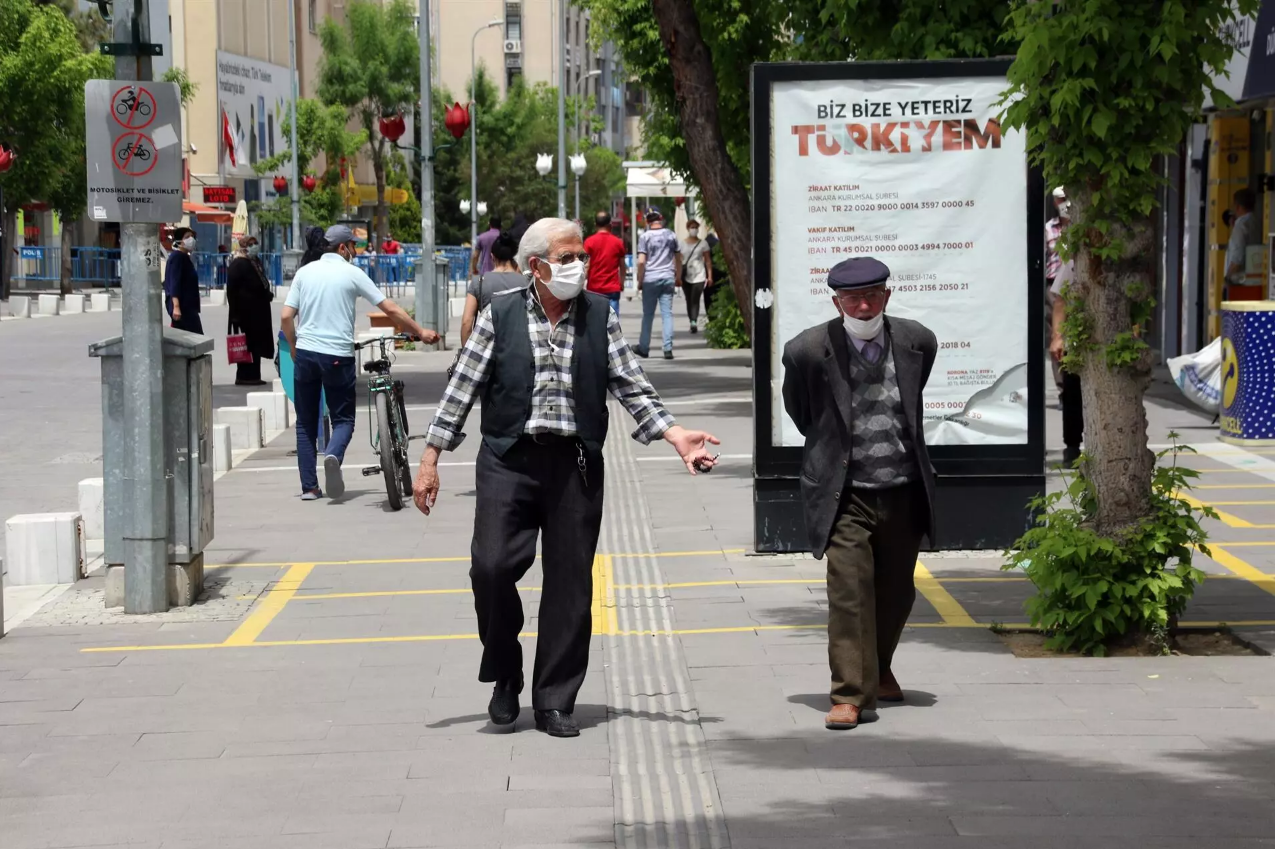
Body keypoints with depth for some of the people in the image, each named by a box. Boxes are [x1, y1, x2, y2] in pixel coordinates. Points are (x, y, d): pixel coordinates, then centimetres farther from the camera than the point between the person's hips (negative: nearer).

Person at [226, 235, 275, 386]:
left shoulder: (254, 262, 16)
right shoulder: (238, 264, -11)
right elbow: (231, 290, -15)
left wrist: (268, 294, 10)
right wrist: (235, 313, -19)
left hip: (257, 311, 9)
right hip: (246, 312, -9)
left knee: (256, 344, 10)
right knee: (248, 344, -6)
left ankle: (253, 376, 15)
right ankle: (245, 376, -1)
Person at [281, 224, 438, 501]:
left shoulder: (305, 273, 7)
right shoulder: (352, 274, -1)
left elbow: (286, 317, 4)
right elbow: (390, 309, -2)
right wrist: (420, 332, 7)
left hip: (305, 353, 3)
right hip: (337, 355, -3)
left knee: (306, 423, 12)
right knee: (343, 418, 8)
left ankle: (309, 487, 9)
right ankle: (334, 456, -24)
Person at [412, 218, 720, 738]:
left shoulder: (600, 317, 8)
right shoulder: (500, 316, 4)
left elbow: (632, 387, 8)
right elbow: (462, 389, 5)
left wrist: (677, 436, -5)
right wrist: (430, 461, 2)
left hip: (575, 464, 2)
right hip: (509, 461, -2)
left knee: (570, 583, 2)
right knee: (492, 566, -14)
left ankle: (555, 703, 13)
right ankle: (505, 676, 10)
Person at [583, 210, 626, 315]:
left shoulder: (589, 241, -3)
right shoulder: (618, 242, 3)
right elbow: (622, 266, 9)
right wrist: (622, 283, 21)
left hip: (594, 289, -1)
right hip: (613, 289, 1)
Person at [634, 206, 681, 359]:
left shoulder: (645, 236, -5)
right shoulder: (671, 235, 7)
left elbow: (641, 261, -10)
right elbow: (678, 259, 13)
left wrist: (639, 281, -2)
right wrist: (678, 277, 23)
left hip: (650, 279, -2)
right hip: (668, 278, 2)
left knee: (648, 314, 7)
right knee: (667, 314, 1)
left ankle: (644, 348, 15)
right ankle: (668, 349, -6)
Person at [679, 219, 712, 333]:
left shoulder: (703, 243, 6)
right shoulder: (682, 244, 9)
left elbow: (707, 260, 7)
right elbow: (679, 261, 9)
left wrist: (710, 276, 1)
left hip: (699, 276, -3)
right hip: (686, 276, 3)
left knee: (695, 300, -16)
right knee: (689, 301, 5)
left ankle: (694, 322, -27)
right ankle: (693, 323, 13)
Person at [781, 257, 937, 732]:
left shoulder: (916, 342, -3)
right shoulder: (808, 350, -12)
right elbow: (799, 411, 8)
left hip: (903, 491, 4)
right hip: (844, 494, -4)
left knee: (897, 591, 16)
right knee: (848, 590, -11)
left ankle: (878, 669, 39)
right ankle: (851, 693, -6)